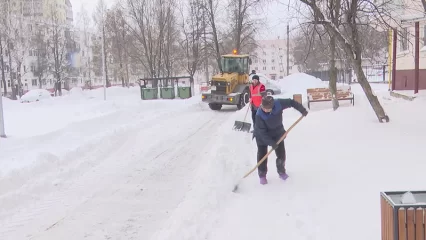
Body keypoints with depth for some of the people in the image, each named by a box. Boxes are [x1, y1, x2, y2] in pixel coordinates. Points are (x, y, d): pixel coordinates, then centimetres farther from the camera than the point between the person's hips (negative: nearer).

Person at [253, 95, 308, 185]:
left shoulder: (278, 103, -30)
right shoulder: (259, 114, -34)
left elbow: (291, 102, -13)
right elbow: (262, 132, -29)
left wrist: (302, 110, -13)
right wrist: (271, 143, -32)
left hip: (277, 132, 3)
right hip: (262, 136, -3)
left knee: (281, 154, 7)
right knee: (262, 155, -1)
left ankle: (281, 172, 28)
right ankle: (262, 175, 15)